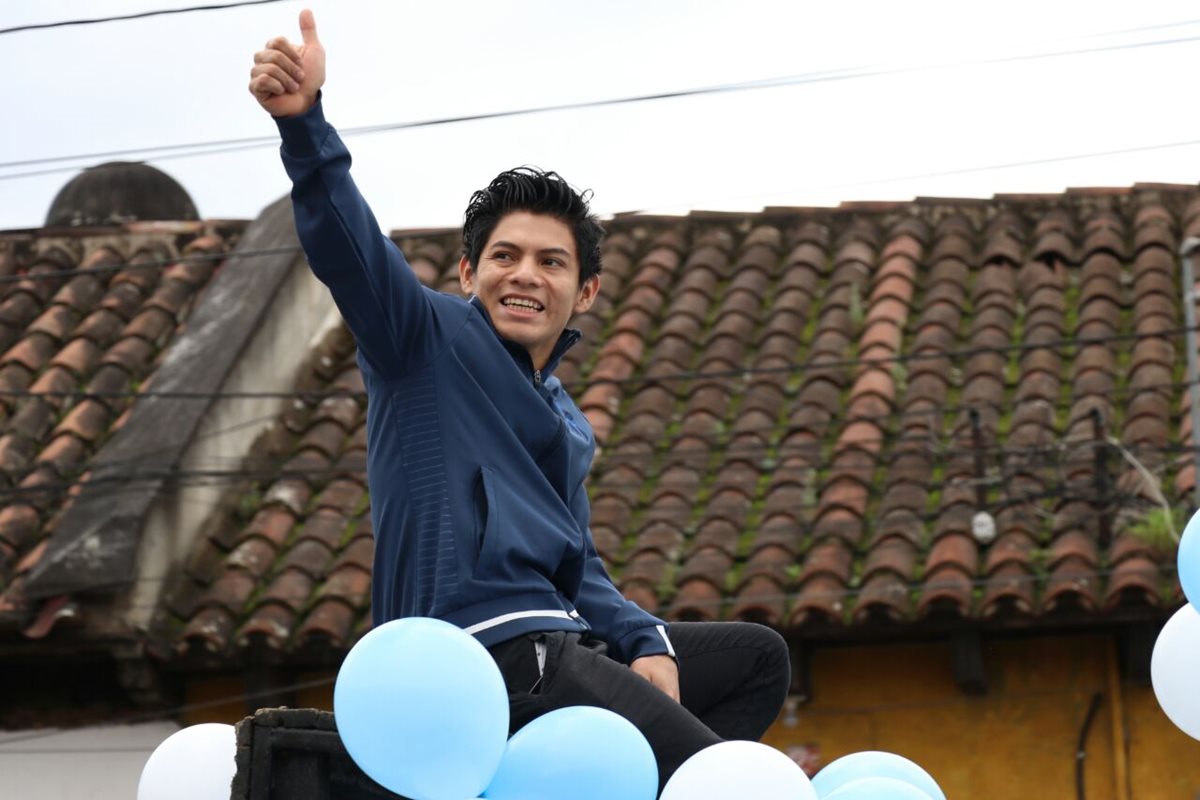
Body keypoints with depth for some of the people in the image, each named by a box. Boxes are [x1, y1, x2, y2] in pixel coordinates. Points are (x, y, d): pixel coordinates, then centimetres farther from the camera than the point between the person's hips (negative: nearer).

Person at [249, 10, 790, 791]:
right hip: (481, 647, -9)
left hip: (552, 647, 9)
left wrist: (644, 641, 5)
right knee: (721, 781, -18)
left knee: (757, 655, 20)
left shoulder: (567, 425, 25)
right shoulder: (429, 338, 2)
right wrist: (304, 121, -34)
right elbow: (348, 246, -17)